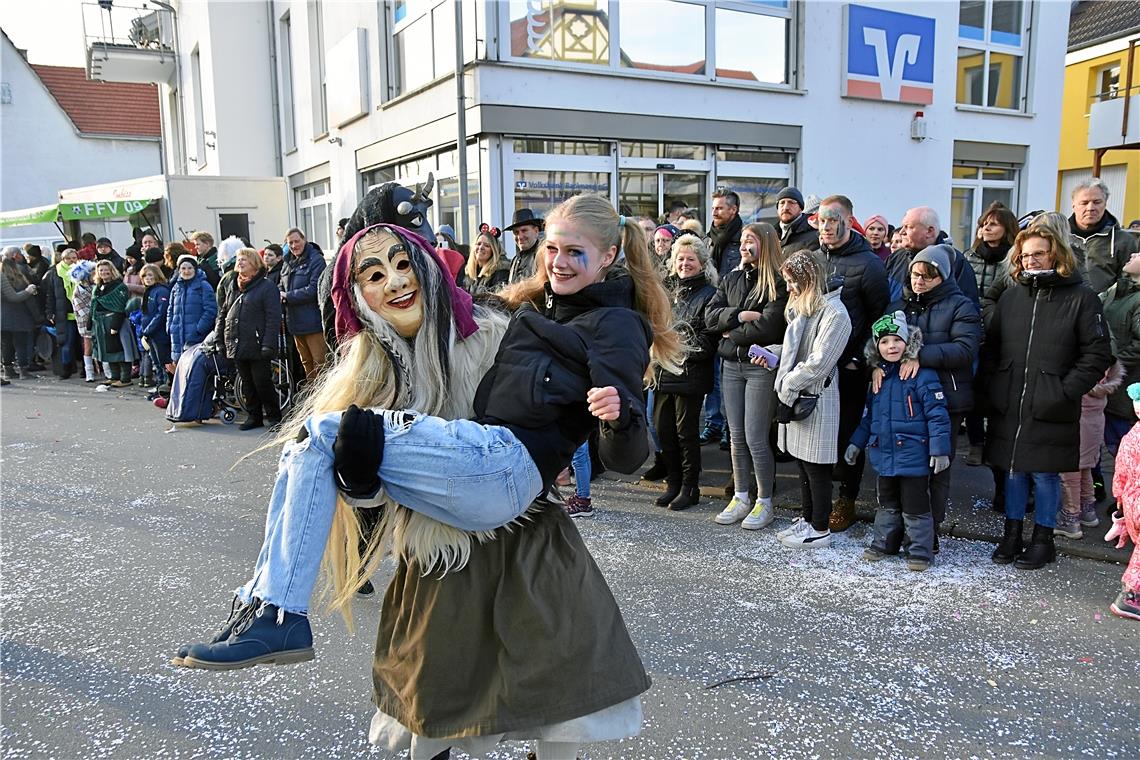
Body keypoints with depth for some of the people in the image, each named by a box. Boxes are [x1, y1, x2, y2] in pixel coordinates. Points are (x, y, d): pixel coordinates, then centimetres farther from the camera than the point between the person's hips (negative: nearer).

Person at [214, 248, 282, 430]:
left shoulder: (267, 287, -6)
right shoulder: (232, 287, 15)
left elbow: (273, 318, -13)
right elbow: (222, 313, 20)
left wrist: (268, 345, -19)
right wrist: (219, 338, 11)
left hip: (257, 346, -6)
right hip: (237, 345, 6)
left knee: (262, 382, -3)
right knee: (247, 383, 12)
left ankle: (274, 416, 11)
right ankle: (254, 416, 21)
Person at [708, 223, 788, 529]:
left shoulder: (778, 283, -9)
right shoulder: (732, 279, 11)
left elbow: (768, 328, -19)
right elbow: (712, 316, 1)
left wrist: (731, 332, -7)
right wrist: (741, 315, -15)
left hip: (761, 366, -6)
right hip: (731, 365, 6)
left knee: (755, 438, -2)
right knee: (736, 437, 11)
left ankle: (764, 503, 13)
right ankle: (741, 498, 23)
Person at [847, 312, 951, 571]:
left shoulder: (922, 375, -14)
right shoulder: (878, 377, 8)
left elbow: (937, 414, -16)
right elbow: (869, 415, 18)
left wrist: (940, 449, -19)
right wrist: (857, 442, 19)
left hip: (913, 455, -7)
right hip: (884, 455, 7)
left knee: (915, 506, 3)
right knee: (887, 503, 19)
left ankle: (920, 551, 16)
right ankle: (884, 544, 32)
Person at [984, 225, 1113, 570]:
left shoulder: (1081, 298, -4)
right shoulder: (1011, 296, 9)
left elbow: (1098, 354, -5)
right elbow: (991, 344, 15)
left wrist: (1065, 390, -12)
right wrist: (996, 384, 4)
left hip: (1050, 411, -4)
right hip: (1009, 407, 4)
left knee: (1045, 474, 5)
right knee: (1013, 470, 13)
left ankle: (1043, 538, 21)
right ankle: (1012, 533, 27)